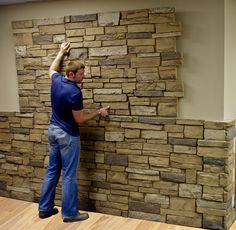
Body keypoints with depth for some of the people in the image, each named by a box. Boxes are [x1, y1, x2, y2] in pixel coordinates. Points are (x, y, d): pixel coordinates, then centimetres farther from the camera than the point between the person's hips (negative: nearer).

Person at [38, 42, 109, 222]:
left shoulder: (56, 80, 0)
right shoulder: (75, 92, -23)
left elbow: (52, 69, 26)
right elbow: (80, 119, -17)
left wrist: (61, 53, 34)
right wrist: (99, 113, -5)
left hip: (53, 130, 9)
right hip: (68, 135, -8)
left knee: (52, 170, 15)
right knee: (69, 174, 1)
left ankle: (45, 208, 23)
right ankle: (69, 213, 10)